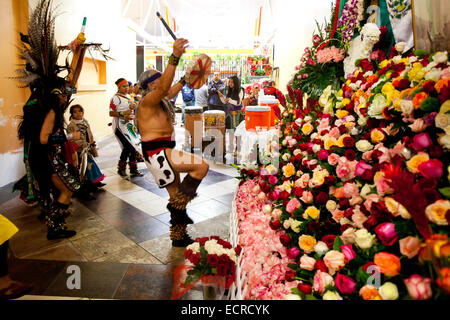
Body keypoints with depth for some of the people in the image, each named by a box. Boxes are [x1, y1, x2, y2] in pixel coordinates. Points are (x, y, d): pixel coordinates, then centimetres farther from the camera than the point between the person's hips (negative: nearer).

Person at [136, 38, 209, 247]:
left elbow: (170, 92, 38)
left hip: (164, 153, 10)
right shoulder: (148, 101, -13)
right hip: (157, 152, -10)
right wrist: (174, 57, -41)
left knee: (177, 196, 14)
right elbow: (164, 88, -33)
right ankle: (178, 204, -10)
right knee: (201, 166, -19)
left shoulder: (160, 101, 17)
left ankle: (178, 237, 24)